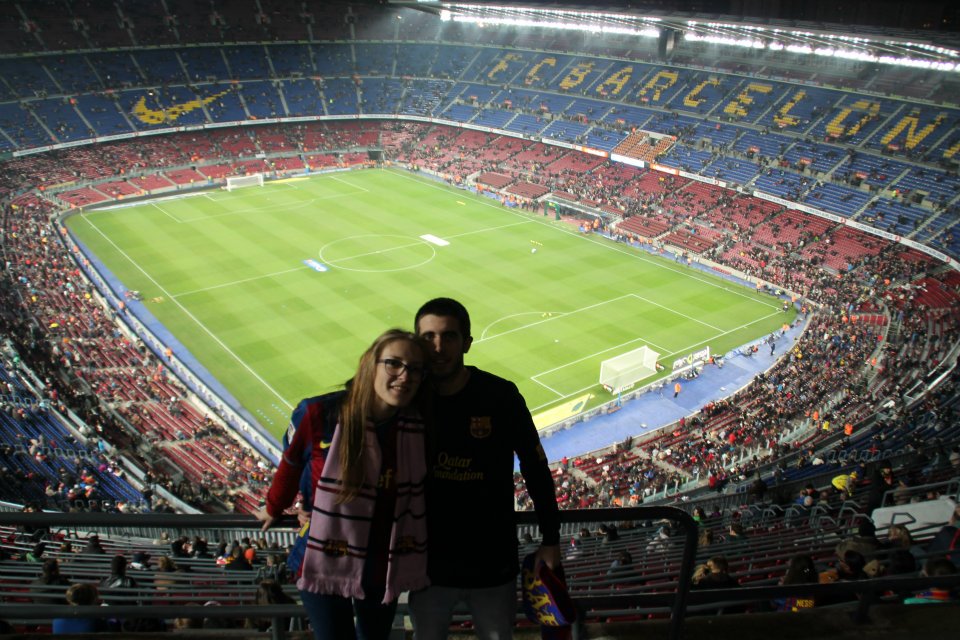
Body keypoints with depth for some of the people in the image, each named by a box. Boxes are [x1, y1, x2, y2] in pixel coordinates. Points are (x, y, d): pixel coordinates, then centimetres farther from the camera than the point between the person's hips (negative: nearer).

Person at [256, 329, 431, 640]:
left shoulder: (420, 425, -12)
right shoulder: (319, 415, -21)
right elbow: (291, 464, -3)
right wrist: (274, 510, 12)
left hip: (387, 567, 3)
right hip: (325, 564, -3)